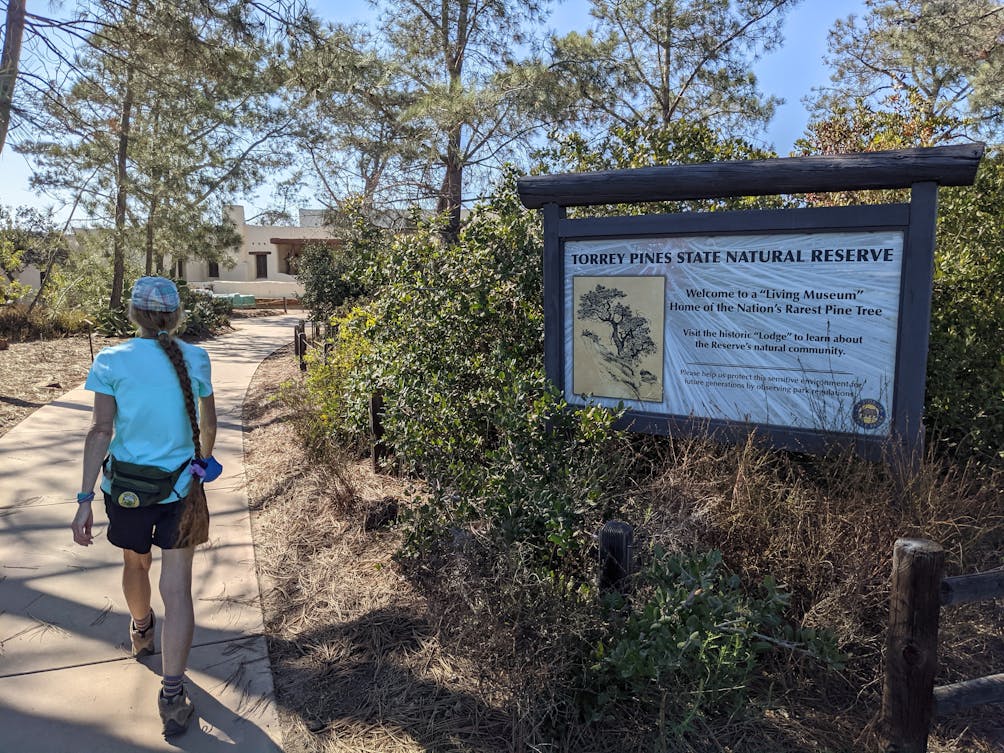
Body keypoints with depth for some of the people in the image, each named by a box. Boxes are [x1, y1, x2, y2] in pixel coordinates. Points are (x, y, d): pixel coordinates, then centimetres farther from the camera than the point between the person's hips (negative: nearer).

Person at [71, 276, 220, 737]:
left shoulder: (112, 361, -8)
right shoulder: (195, 359, -5)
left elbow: (100, 430, -13)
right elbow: (207, 425, 5)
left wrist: (85, 499, -10)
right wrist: (205, 460, 25)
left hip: (126, 485, 1)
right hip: (181, 487, -1)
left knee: (136, 563, 27)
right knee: (177, 589, 1)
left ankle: (141, 633, 54)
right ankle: (172, 696, 0)